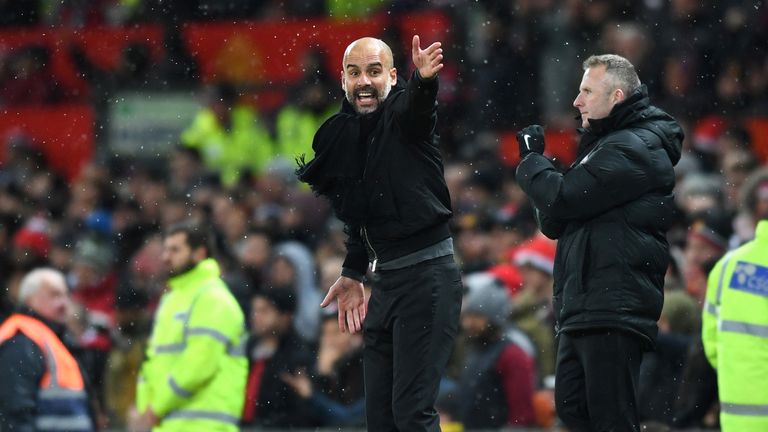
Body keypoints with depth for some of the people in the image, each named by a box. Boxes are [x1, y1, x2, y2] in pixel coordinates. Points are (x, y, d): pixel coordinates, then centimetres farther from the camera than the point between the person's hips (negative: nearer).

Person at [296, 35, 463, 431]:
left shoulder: (403, 114, -10)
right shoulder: (343, 134, 11)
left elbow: (415, 106, -36)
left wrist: (423, 81, -57)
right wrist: (352, 274, 22)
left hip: (427, 275, -8)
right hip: (386, 280, 8)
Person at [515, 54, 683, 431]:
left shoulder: (635, 148, -10)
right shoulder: (608, 143, 24)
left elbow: (563, 199, -18)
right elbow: (555, 222, 21)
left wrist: (531, 161, 2)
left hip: (614, 312, -11)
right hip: (582, 312, 11)